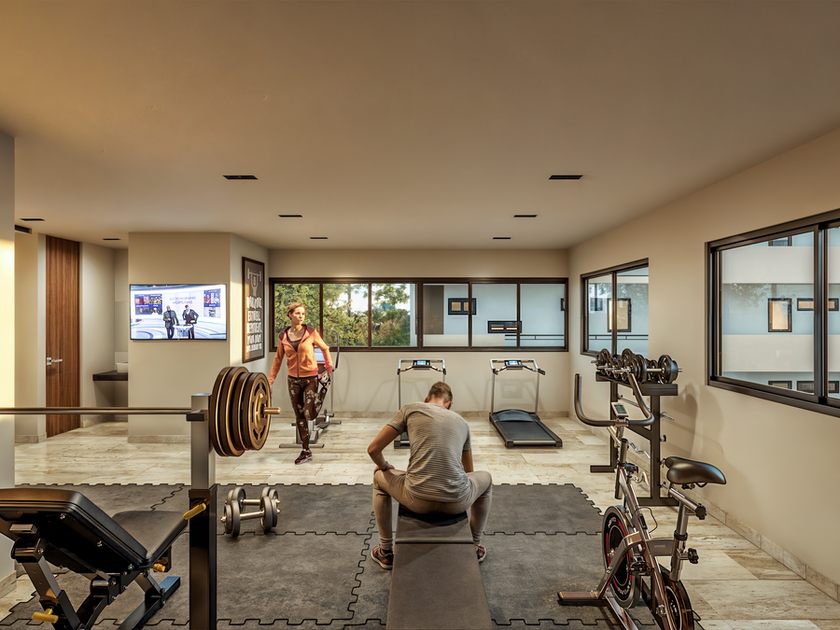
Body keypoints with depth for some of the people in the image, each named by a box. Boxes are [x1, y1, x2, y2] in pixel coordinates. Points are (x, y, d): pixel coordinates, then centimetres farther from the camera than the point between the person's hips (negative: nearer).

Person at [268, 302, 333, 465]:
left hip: (310, 378, -3)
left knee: (309, 414, -11)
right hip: (293, 380, 3)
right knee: (299, 416, 8)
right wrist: (270, 380, 5)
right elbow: (278, 359, 8)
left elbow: (325, 348, 7)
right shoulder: (283, 336, 1)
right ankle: (306, 452, 20)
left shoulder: (311, 333, -7)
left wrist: (329, 368, 5)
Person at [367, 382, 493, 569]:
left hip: (417, 501, -2)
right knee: (486, 479, 36)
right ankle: (475, 546, 43)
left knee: (379, 478, 32)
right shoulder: (462, 422, 19)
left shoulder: (410, 410, 9)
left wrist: (384, 466, 30)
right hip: (457, 504, 2)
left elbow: (373, 449, 7)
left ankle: (385, 552, 38)